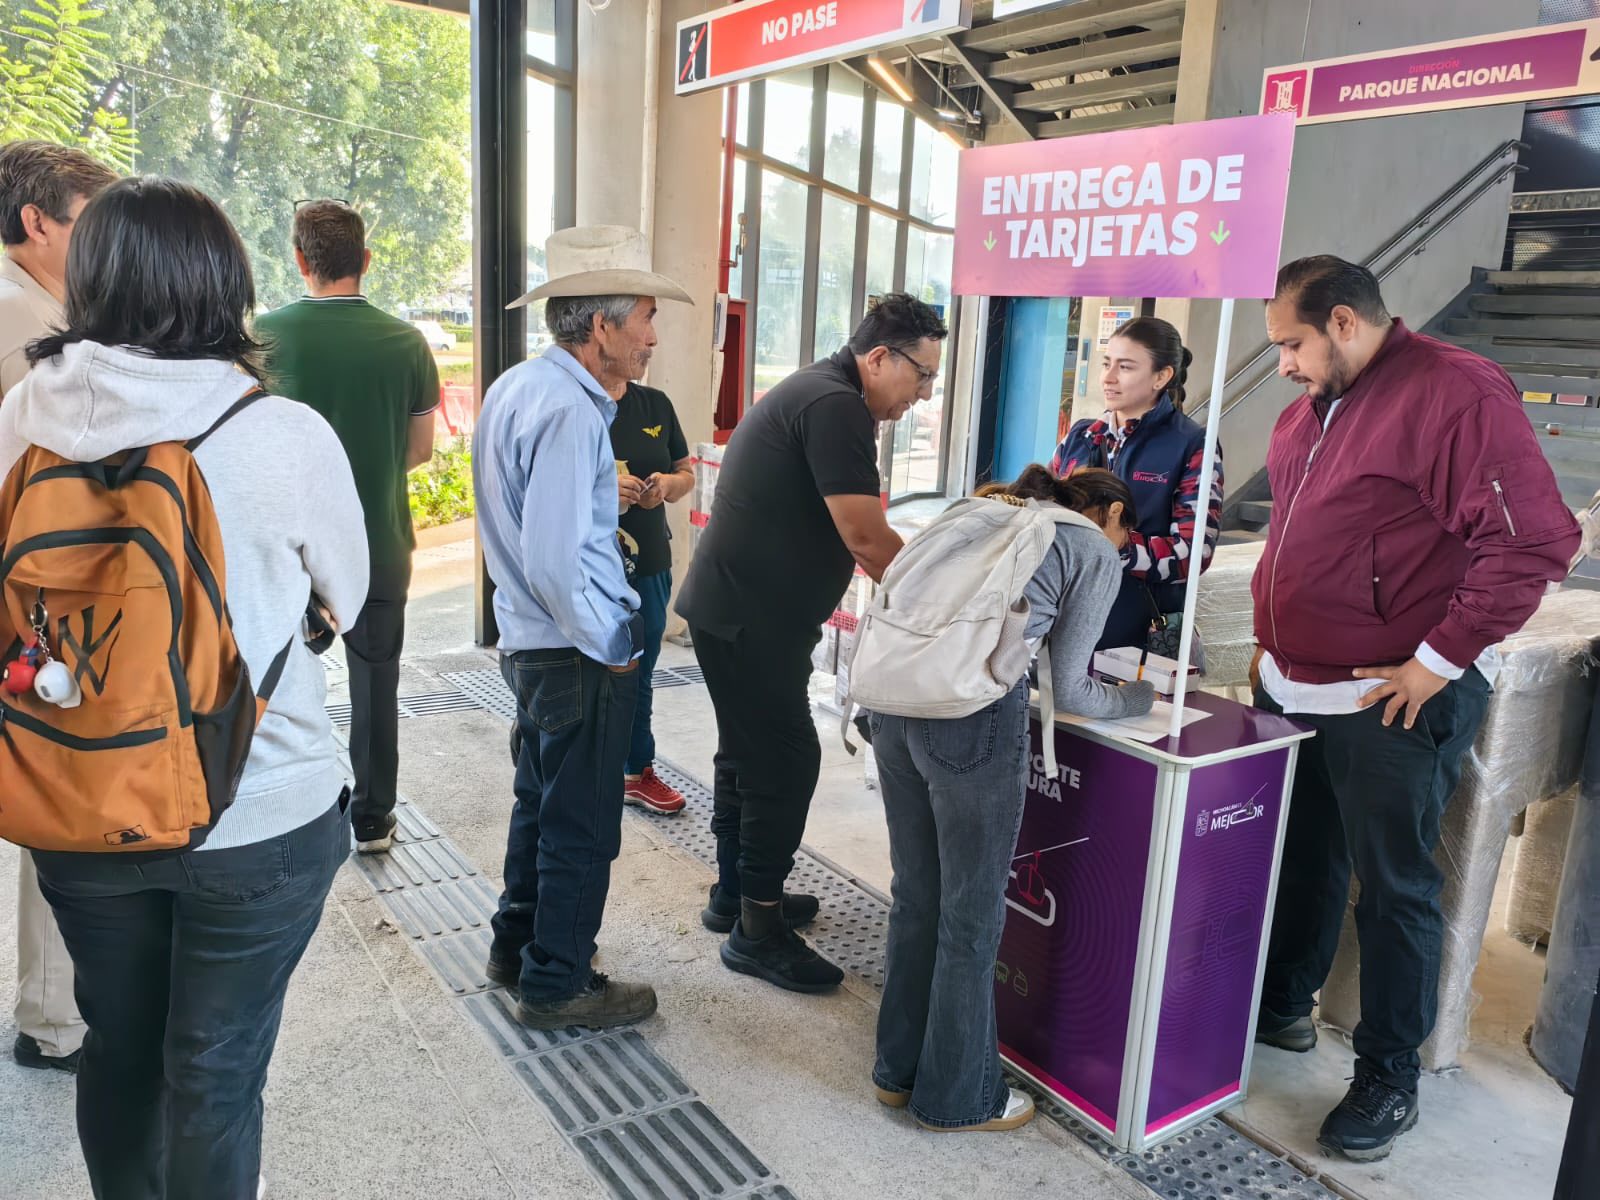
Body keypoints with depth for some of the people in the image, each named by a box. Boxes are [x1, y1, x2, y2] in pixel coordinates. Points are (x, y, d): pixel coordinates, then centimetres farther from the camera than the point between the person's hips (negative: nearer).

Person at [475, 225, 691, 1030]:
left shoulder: (517, 387, 8)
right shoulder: (569, 411, -23)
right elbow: (554, 561, -27)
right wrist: (610, 646, -15)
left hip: (533, 639, 10)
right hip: (578, 657, -10)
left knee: (541, 801, 23)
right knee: (581, 824, 5)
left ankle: (518, 946, 40)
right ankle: (556, 986, 21)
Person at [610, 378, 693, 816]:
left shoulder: (655, 404, 6)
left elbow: (686, 475, 14)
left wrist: (668, 484, -9)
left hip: (648, 569, 5)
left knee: (637, 677, 18)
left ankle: (638, 773, 34)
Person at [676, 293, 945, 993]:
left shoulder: (816, 393, 16)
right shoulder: (836, 406, -18)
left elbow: (852, 536, 18)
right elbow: (866, 538, -23)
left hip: (732, 609, 11)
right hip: (753, 620, -11)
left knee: (750, 753, 19)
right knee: (785, 762, -4)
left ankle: (736, 894, 33)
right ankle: (758, 931, 7)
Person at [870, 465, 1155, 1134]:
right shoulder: (1097, 554, 9)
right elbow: (1069, 691, 7)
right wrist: (1139, 699, 25)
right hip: (974, 714, -7)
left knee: (915, 894, 21)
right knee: (972, 914, 11)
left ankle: (900, 1070, 37)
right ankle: (956, 1097, 29)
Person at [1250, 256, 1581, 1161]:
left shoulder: (1455, 392, -15)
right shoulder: (1311, 408, 11)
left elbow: (1535, 542, -20)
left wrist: (1438, 660, -18)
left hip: (1394, 701, -8)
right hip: (1293, 688, 8)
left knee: (1394, 887, 4)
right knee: (1300, 858, 19)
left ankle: (1389, 1079, 19)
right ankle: (1282, 1007, 37)